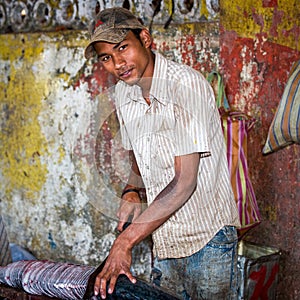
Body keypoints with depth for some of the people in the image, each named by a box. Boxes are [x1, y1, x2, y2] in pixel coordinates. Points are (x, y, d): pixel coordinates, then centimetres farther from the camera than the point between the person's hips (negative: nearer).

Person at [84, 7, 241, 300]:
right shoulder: (123, 93, 3)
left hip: (208, 235, -6)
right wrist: (131, 191, -3)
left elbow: (185, 181, -26)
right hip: (164, 237, 6)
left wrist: (124, 242, -28)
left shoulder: (186, 84, -21)